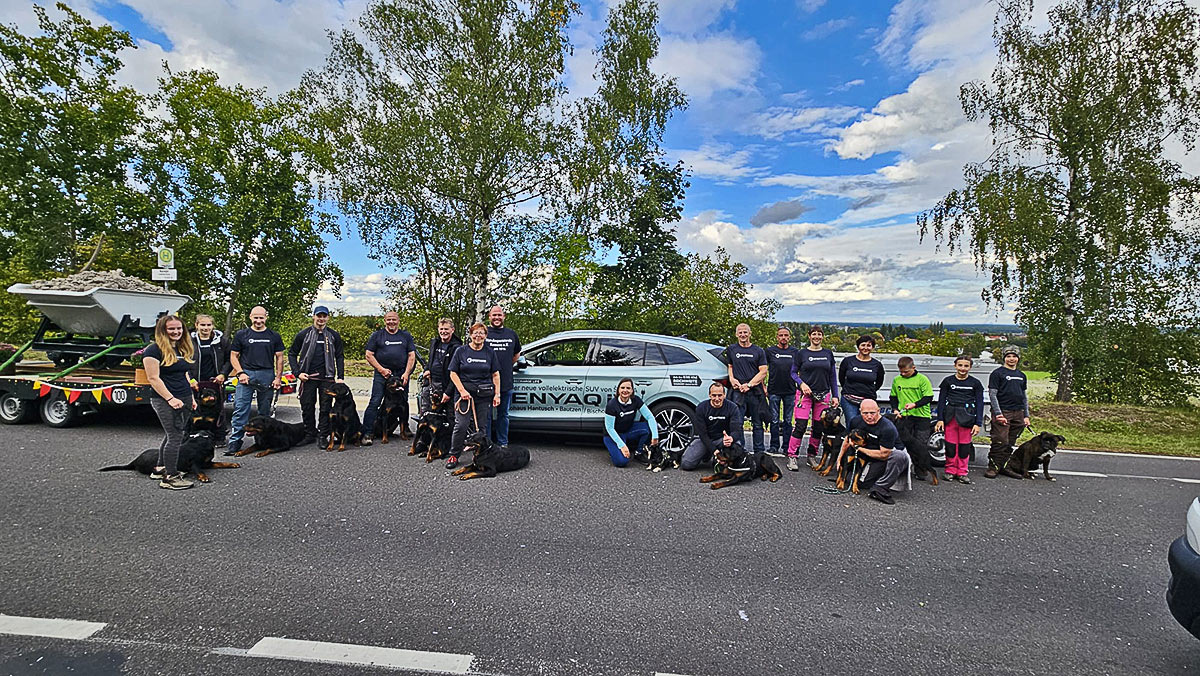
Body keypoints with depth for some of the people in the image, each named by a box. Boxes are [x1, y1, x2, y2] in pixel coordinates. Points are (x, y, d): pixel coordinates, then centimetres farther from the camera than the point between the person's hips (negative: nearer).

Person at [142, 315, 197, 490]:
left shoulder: (184, 349, 15)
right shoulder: (154, 350, -9)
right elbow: (153, 378, -14)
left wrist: (191, 397, 19)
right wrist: (171, 398, -20)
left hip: (183, 400, 8)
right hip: (164, 400, -8)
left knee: (171, 435, 16)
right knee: (175, 436, -10)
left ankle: (160, 469, 29)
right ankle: (170, 477, -4)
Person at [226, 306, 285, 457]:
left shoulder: (274, 336, 10)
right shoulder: (241, 335, 8)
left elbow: (279, 358, 10)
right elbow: (233, 356, 8)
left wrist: (278, 377, 1)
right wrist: (240, 373, -6)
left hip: (267, 377, 1)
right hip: (246, 375, -1)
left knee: (265, 410, 7)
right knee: (240, 409, -7)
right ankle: (235, 442, -5)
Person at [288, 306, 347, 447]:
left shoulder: (334, 335, 6)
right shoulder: (304, 334, 3)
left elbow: (340, 357, 9)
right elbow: (292, 353, 8)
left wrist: (340, 377, 1)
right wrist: (297, 373, -4)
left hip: (327, 377, 0)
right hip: (308, 377, 0)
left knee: (326, 408, 2)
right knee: (307, 407, 6)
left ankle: (323, 436, 12)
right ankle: (310, 434, 20)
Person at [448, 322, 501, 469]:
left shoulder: (490, 353, 10)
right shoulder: (461, 351, 4)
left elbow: (495, 375, 11)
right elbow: (453, 373, 3)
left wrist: (497, 394, 3)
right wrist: (462, 390, -8)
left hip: (485, 395, 2)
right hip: (465, 392, -2)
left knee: (481, 427, 2)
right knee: (461, 425, -11)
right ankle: (454, 456, 1)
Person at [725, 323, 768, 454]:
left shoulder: (759, 351, 8)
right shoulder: (731, 350, 12)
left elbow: (763, 372, 2)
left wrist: (749, 385, -8)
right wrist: (732, 379, -1)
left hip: (756, 391, 0)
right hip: (738, 391, 0)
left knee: (757, 424, 6)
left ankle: (759, 452, 14)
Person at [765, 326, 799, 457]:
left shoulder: (794, 352, 7)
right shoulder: (770, 351, 1)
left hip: (790, 391, 2)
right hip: (774, 391, -2)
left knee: (788, 420, 7)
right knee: (774, 420, 2)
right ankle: (774, 446, 12)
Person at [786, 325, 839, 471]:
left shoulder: (828, 353, 10)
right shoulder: (803, 353, 2)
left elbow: (832, 376, 13)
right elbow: (793, 372, 5)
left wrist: (835, 396, 9)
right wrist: (802, 383, -12)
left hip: (823, 395, 3)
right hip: (805, 394, -3)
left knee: (818, 427, 5)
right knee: (800, 425, -9)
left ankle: (812, 456, 18)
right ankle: (792, 456, -4)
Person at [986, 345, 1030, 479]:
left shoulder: (1022, 376, 19)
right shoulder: (997, 373, -1)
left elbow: (1024, 396, 23)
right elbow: (992, 394, -7)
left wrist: (1026, 415, 15)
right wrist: (998, 413, -15)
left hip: (1018, 413, 6)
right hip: (1002, 412, -6)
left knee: (1010, 443, 7)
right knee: (1000, 442, -11)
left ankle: (1004, 466, 15)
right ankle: (993, 467, -5)